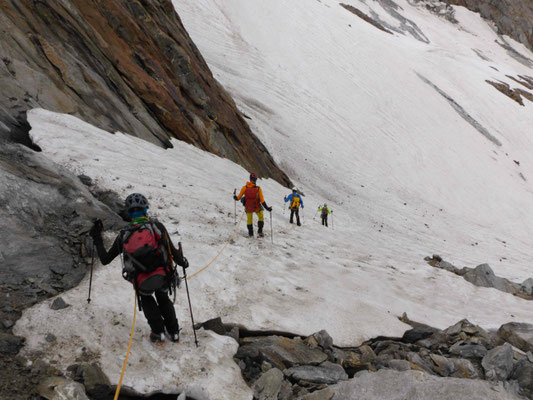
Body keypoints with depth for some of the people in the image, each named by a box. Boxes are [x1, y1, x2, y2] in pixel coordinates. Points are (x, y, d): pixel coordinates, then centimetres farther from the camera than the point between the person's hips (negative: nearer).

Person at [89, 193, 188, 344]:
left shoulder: (123, 235, 2)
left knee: (146, 298, 35)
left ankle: (158, 332, 26)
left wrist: (97, 239, 24)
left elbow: (105, 260, 11)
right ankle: (174, 332, 36)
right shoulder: (157, 226, -3)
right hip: (164, 279, 0)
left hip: (143, 284, 0)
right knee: (163, 298, 34)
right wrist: (183, 262, 18)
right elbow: (173, 251, -3)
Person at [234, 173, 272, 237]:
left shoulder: (245, 188, -14)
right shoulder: (258, 189, -16)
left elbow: (238, 198, -5)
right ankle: (260, 232, 18)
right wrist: (267, 208, -6)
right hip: (257, 208, -1)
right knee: (261, 218, 25)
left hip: (248, 208, 1)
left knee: (249, 220, 24)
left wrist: (235, 197, 17)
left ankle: (251, 234, 33)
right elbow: (262, 201, -15)